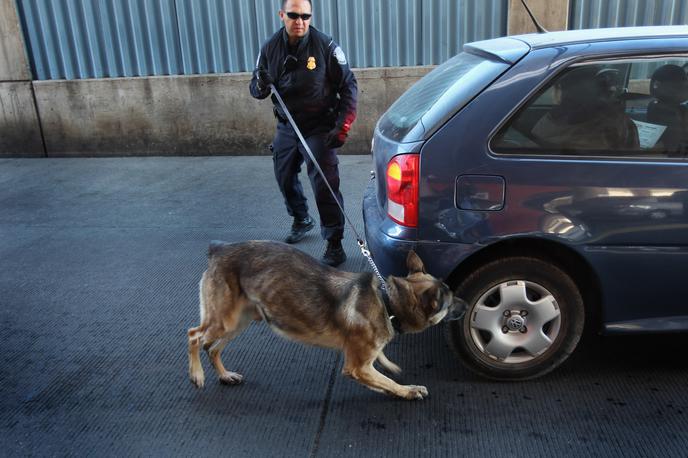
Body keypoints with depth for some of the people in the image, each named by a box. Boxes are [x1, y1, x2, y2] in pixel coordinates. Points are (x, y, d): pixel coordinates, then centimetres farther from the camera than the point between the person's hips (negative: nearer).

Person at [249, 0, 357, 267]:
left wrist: (343, 125, -15)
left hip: (319, 129, -5)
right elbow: (256, 90, 4)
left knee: (324, 185, -11)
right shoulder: (271, 48, -1)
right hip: (286, 127, 5)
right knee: (284, 177, 17)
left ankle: (334, 244, -1)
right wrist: (261, 86, -21)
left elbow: (348, 85, -7)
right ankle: (301, 221, 43)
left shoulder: (325, 45, -12)